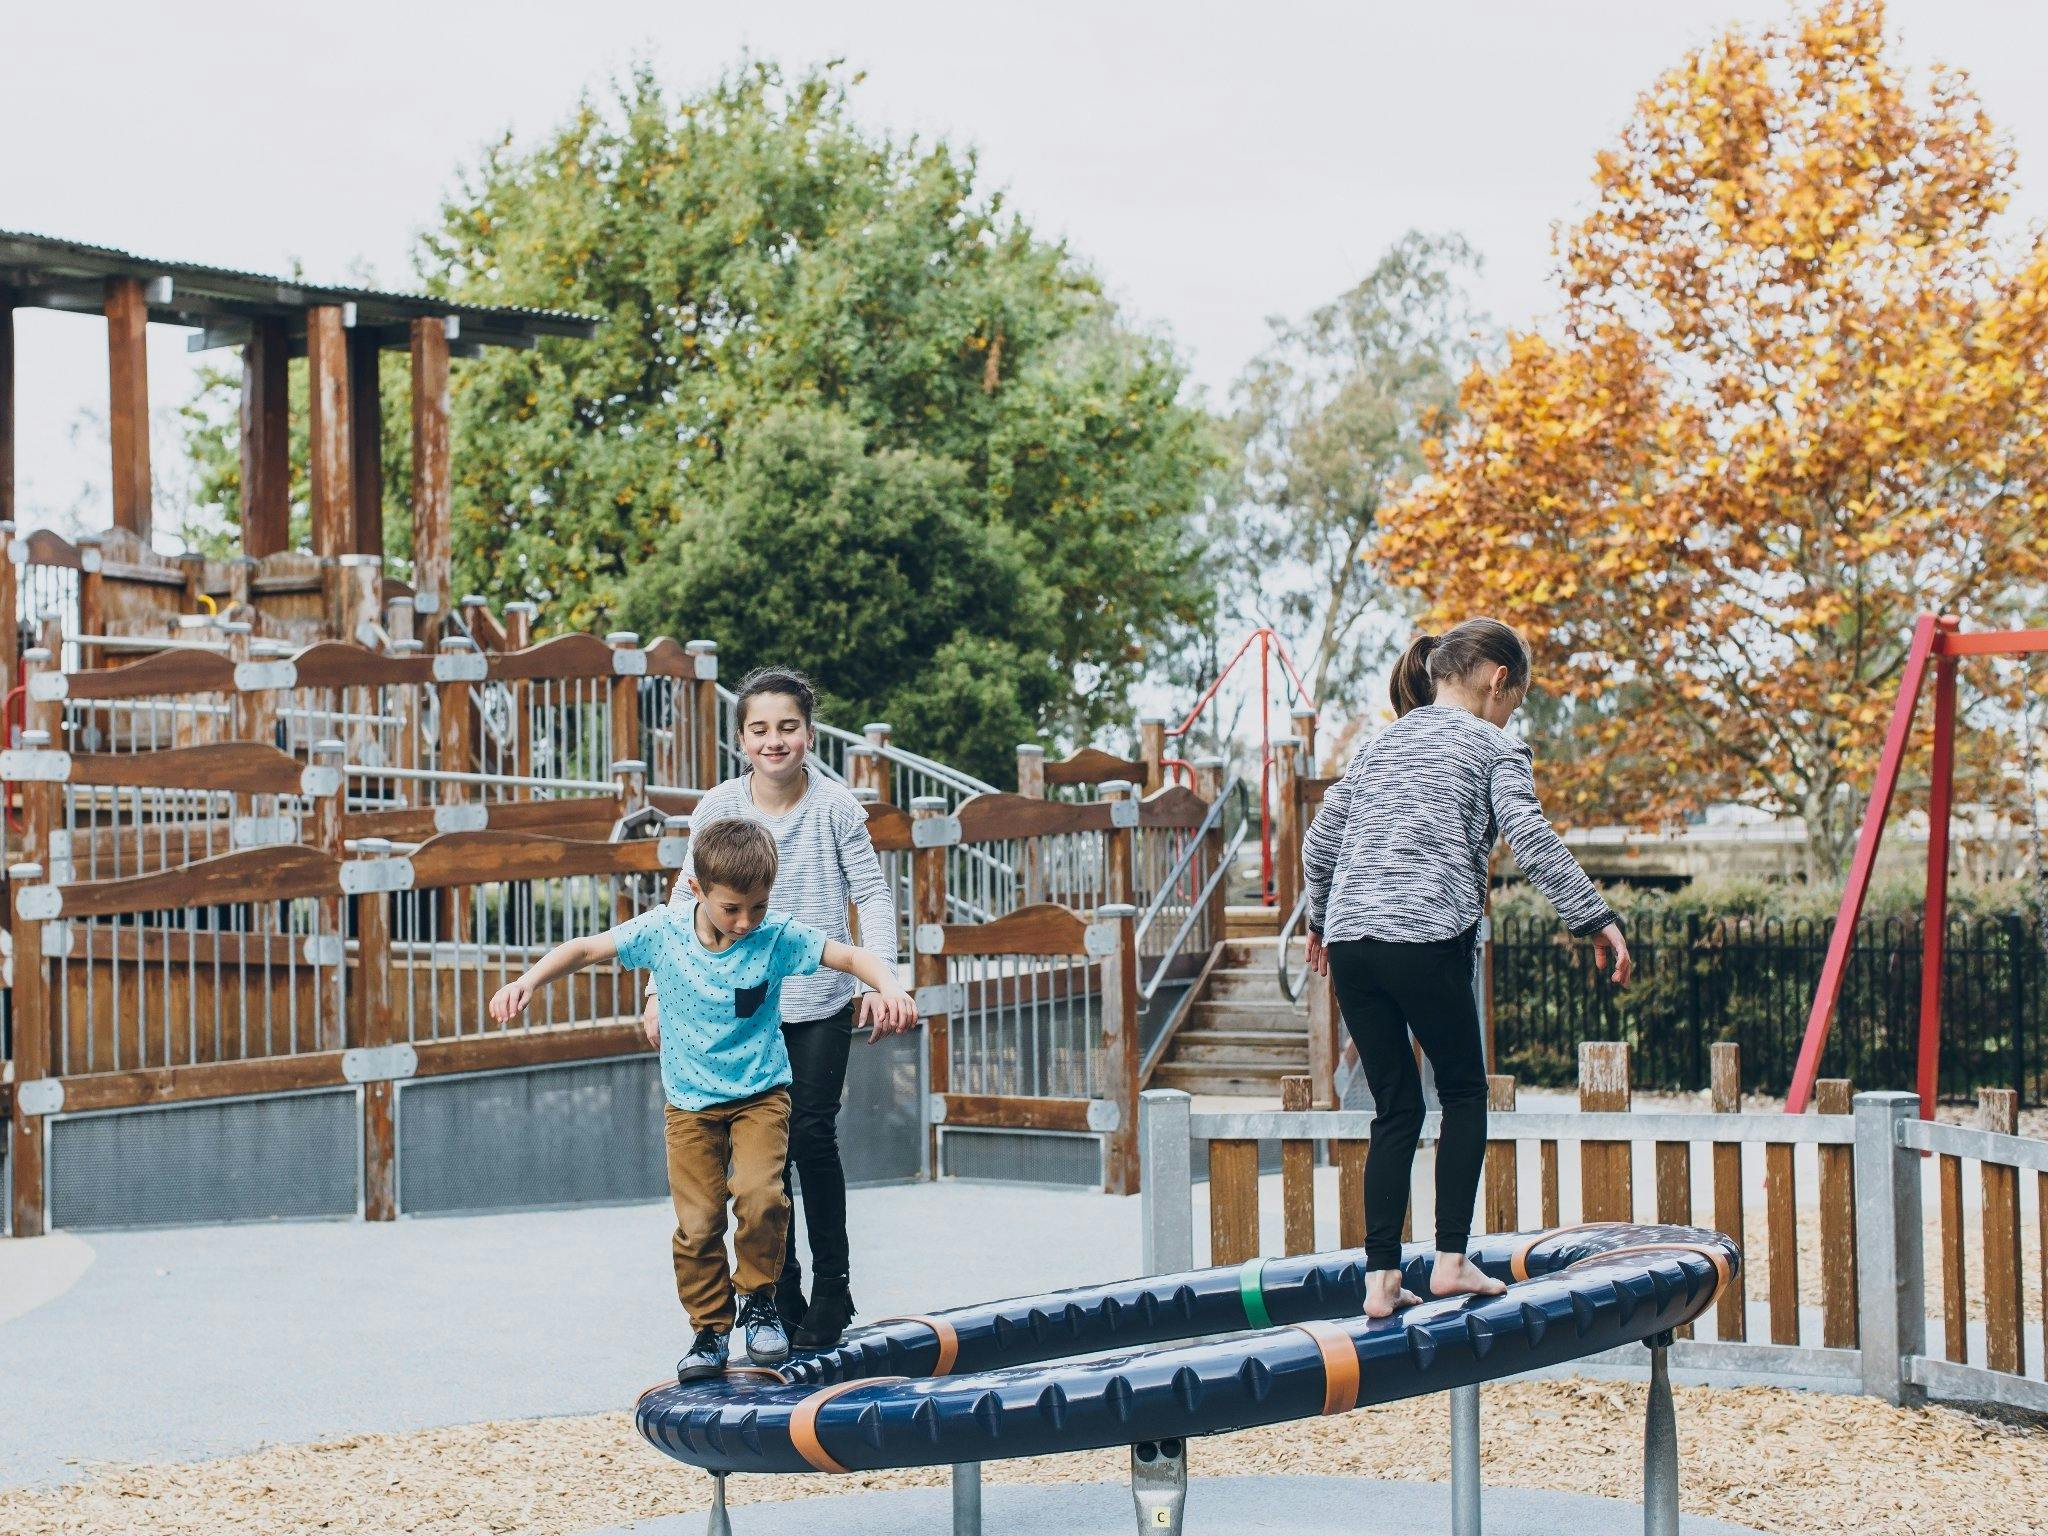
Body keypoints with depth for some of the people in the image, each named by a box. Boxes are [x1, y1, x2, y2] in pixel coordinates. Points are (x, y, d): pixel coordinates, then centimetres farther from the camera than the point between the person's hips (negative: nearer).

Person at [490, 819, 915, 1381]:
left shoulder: (777, 937, -14)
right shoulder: (662, 930, -12)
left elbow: (851, 957, -14)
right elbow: (585, 949, -4)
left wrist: (888, 985, -34)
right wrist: (528, 982, -17)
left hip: (760, 1093, -1)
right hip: (690, 1103, 1)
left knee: (759, 1195, -22)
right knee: (697, 1223, -3)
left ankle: (759, 1300, 2)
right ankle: (710, 1330, 15)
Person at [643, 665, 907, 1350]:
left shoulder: (835, 807, -6)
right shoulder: (717, 808, -3)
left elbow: (872, 895, -3)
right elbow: (686, 902, 4)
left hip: (822, 1001, -2)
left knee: (812, 1137, -3)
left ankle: (832, 1285, 11)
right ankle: (779, 1288, 16)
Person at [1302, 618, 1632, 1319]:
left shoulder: (1383, 742, 23)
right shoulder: (1492, 744, 6)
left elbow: (1318, 844, 25)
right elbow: (1530, 838, -9)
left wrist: (1320, 922, 39)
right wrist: (1596, 919, -11)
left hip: (1350, 941, 5)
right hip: (1426, 938, -5)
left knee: (1396, 1109, 11)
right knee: (1464, 1091, 12)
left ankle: (1380, 1278, 6)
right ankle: (1451, 1259, 5)